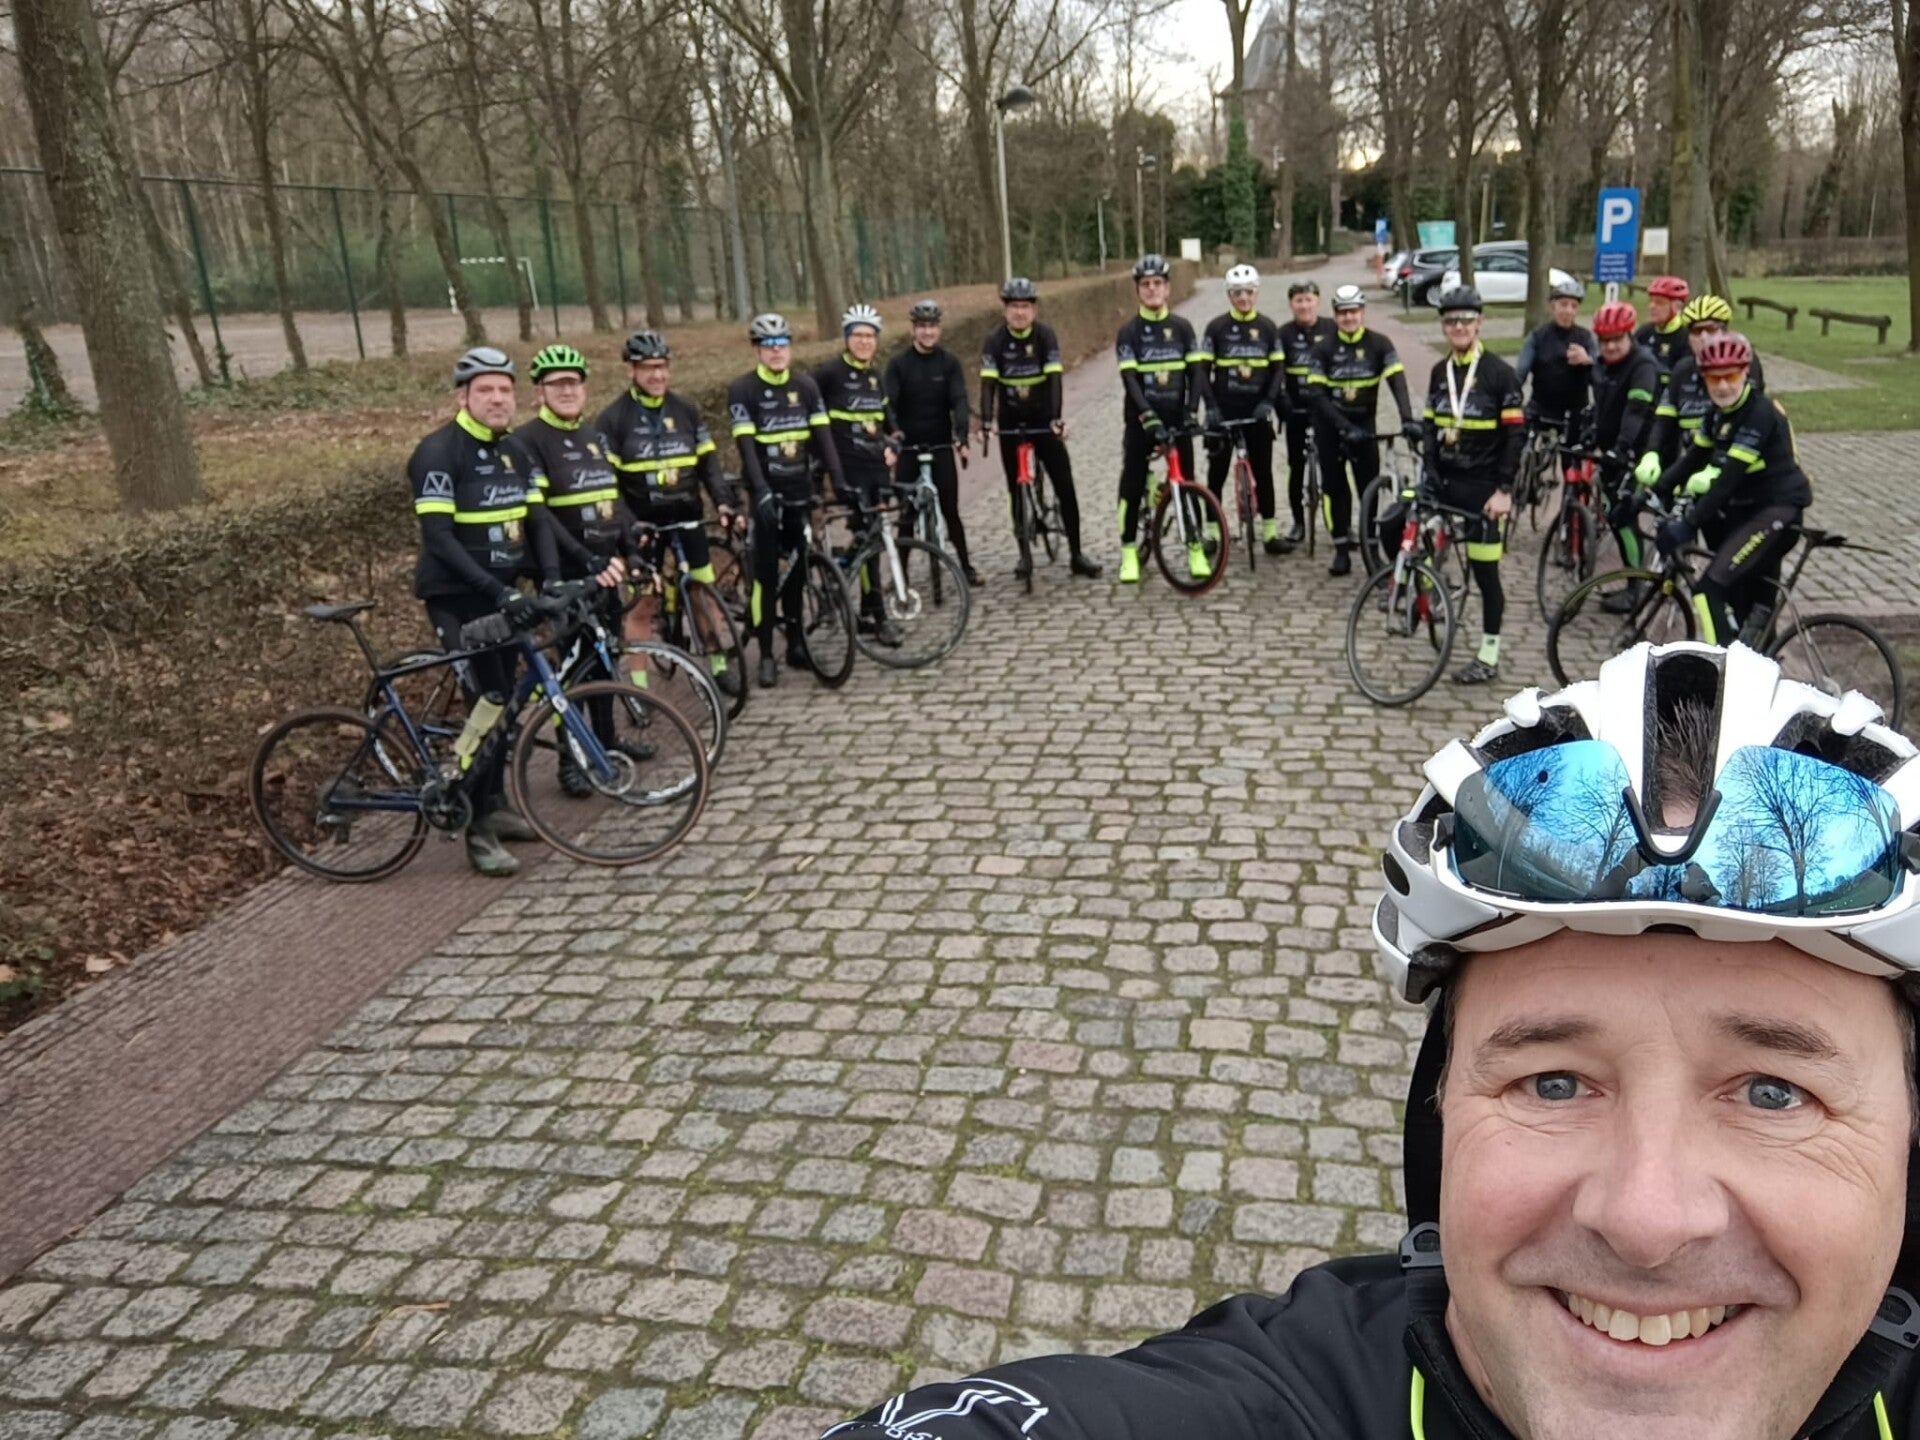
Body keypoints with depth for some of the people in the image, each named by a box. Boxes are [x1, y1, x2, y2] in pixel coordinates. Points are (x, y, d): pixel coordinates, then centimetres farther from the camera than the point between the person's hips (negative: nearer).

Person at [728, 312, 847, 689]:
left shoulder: (805, 385, 5)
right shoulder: (743, 389, -7)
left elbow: (822, 435, -1)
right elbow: (746, 446, -16)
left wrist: (838, 480, -12)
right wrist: (761, 491, -28)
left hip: (800, 489, 4)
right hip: (766, 492, -4)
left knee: (799, 568, 10)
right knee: (767, 574, -4)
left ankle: (796, 643, 21)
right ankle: (766, 655, 2)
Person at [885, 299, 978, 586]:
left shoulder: (949, 362, 2)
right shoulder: (898, 364, -1)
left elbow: (959, 400, -9)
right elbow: (889, 402, -10)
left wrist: (961, 437, -25)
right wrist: (892, 431, -30)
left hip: (941, 445, 0)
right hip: (908, 447, 0)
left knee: (950, 509, -1)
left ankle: (966, 566, 10)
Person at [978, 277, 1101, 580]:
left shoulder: (1045, 336, -10)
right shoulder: (995, 341, -8)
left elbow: (1054, 379, -19)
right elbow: (988, 384, -17)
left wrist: (1057, 418, -33)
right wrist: (985, 422, -32)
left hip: (1043, 421, -1)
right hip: (1011, 424, 1)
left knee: (1065, 485, -4)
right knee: (1016, 489, 5)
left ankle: (1076, 553, 3)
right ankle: (1024, 553, 17)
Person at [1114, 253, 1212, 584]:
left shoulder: (1182, 327, 5)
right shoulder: (1129, 331, -3)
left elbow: (1196, 372, 1)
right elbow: (1130, 380, -12)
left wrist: (1191, 412, -14)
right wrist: (1150, 419, -24)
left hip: (1177, 419, 2)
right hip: (1140, 421, -1)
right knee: (1132, 485, 0)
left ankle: (1196, 550, 11)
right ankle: (1129, 553, 10)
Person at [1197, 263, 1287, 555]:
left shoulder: (1268, 328, 3)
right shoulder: (1216, 327, -2)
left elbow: (1278, 368, 3)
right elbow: (1204, 370, -2)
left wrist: (1269, 401, -12)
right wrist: (1211, 406, -12)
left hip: (1257, 411, 1)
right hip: (1224, 410, -1)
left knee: (1263, 471, 4)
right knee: (1217, 472, 4)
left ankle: (1270, 530, 11)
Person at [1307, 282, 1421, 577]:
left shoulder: (1378, 344, -4)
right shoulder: (1324, 348, -5)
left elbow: (1397, 382, -15)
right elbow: (1317, 394, -12)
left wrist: (1408, 419, -31)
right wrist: (1344, 426, -24)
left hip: (1364, 425, 0)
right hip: (1331, 428, 0)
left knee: (1370, 488, -3)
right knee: (1336, 489, 1)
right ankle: (1342, 549, 10)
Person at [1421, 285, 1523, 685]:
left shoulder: (1499, 373, -8)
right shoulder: (1439, 373, 9)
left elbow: (1516, 434, -11)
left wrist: (1504, 490, -17)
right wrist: (1430, 477, 0)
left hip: (1483, 486, -5)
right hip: (1445, 481, 6)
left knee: (1484, 570, -2)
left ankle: (1489, 657, 9)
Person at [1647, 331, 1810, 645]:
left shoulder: (1759, 414, -21)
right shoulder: (1720, 412, 6)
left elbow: (1729, 478, -27)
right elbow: (1693, 457, 11)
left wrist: (1689, 523, -30)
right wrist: (1656, 490, 3)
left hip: (1778, 510, -9)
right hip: (1748, 506, 9)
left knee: (1711, 586, -20)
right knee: (1755, 604, 21)